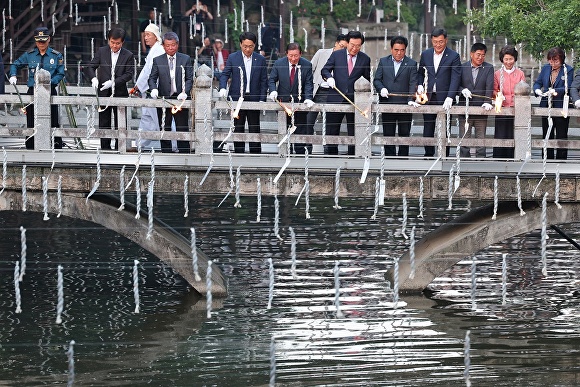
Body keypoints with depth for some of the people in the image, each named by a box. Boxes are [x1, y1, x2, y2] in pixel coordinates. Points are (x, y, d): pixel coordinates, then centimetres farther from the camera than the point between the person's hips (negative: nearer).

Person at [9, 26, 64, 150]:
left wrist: (50, 82, -14)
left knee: (53, 121, -4)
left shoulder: (56, 56, 2)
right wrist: (13, 76, -1)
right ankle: (30, 147, 12)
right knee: (31, 122, 5)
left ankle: (57, 146, 0)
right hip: (32, 92, 2)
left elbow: (60, 74, 2)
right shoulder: (29, 55, 7)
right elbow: (15, 65, 18)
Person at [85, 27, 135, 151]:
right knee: (104, 123, 4)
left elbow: (129, 74, -7)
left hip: (120, 94, -2)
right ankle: (105, 148, 10)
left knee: (120, 125, 2)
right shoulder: (101, 51, 4)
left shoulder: (128, 55, -2)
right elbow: (90, 67, 3)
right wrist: (93, 78, -18)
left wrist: (113, 82, -18)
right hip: (104, 93, 2)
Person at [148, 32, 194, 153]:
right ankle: (166, 154, 12)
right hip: (163, 98, 1)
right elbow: (152, 78, 4)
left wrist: (185, 92, -16)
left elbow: (190, 79, 1)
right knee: (164, 130, 6)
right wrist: (154, 89, -17)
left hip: (180, 98, -1)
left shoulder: (185, 59, 4)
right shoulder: (157, 60, 6)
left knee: (182, 129, -1)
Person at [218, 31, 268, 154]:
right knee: (238, 129, 5)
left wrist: (262, 100, -3)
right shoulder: (232, 58, 3)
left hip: (254, 99, 0)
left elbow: (264, 81, 5)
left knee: (254, 129, 1)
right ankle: (238, 155, 10)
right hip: (237, 98, 0)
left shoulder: (260, 60, 4)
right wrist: (223, 88, -19)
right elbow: (224, 74, 1)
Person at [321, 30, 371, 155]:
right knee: (332, 131, 5)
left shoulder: (365, 59, 5)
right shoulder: (336, 55, 4)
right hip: (336, 98, 0)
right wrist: (329, 77, -16)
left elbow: (367, 78, 10)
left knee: (354, 132, 3)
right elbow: (325, 70, 5)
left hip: (355, 100, 0)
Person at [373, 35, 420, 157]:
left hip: (405, 104, -2)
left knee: (404, 134, 4)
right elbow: (376, 80, 8)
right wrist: (381, 88, -14)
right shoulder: (383, 61, 9)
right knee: (388, 134, 6)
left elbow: (413, 83, -5)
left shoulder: (411, 64, 2)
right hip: (387, 104, 2)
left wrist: (411, 100, -18)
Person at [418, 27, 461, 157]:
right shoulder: (425, 54, 9)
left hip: (444, 99, -4)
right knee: (428, 128, 8)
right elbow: (420, 73, 20)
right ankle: (428, 155, 16)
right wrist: (420, 85, 0)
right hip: (428, 97, 4)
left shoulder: (453, 56, -5)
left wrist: (450, 98, -21)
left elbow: (455, 78, -11)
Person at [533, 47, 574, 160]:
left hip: (561, 108, -5)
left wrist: (555, 91, -31)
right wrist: (537, 90, -13)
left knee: (561, 138, 1)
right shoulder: (545, 68, 8)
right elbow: (537, 83, 10)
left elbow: (567, 89, -15)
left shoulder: (568, 70, -6)